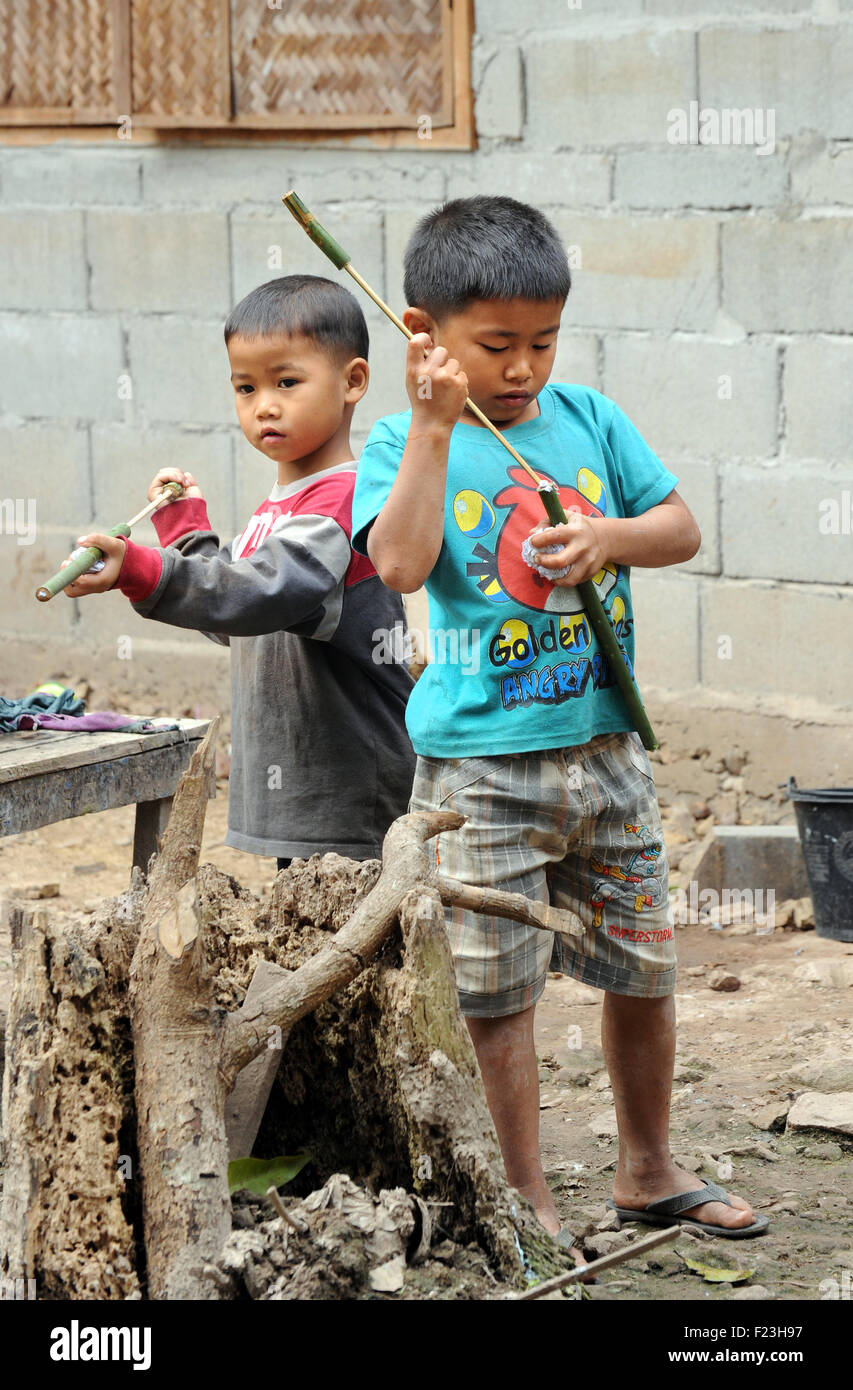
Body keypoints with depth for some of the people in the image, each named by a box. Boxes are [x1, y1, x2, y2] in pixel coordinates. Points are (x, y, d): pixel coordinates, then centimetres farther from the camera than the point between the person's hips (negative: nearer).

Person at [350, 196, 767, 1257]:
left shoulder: (590, 421, 6)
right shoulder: (405, 443, -6)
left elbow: (682, 530, 8)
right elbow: (400, 562, -23)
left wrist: (608, 536, -11)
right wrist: (434, 425, -25)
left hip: (603, 746, 4)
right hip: (480, 763, -4)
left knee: (642, 969, 12)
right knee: (496, 989, 2)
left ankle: (646, 1169, 30)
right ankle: (524, 1193, 16)